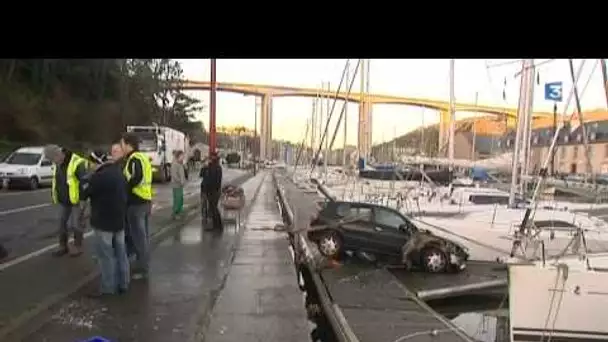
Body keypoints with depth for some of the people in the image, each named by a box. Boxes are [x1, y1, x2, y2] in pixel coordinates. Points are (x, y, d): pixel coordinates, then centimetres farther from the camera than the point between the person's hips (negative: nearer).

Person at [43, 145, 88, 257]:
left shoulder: (77, 163, -22)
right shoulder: (58, 165, 6)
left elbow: (85, 182, -25)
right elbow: (55, 180, 21)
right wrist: (53, 194, 23)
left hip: (77, 200, -8)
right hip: (65, 201, 8)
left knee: (75, 224, -3)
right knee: (62, 223, 11)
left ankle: (78, 247, 15)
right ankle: (63, 247, 25)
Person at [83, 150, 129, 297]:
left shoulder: (98, 176, -19)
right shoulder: (119, 173, 9)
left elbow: (86, 194, -7)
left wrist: (83, 194, 14)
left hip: (103, 221, -8)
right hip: (119, 219, 8)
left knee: (105, 255, 0)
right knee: (120, 253, 12)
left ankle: (107, 287, 5)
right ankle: (123, 284, 19)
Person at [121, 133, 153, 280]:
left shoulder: (134, 159, -14)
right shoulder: (143, 157, 16)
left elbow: (135, 179, -26)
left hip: (136, 202, -10)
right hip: (146, 200, 10)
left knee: (138, 237, -2)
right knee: (144, 236, 15)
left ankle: (141, 269, 6)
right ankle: (144, 266, 25)